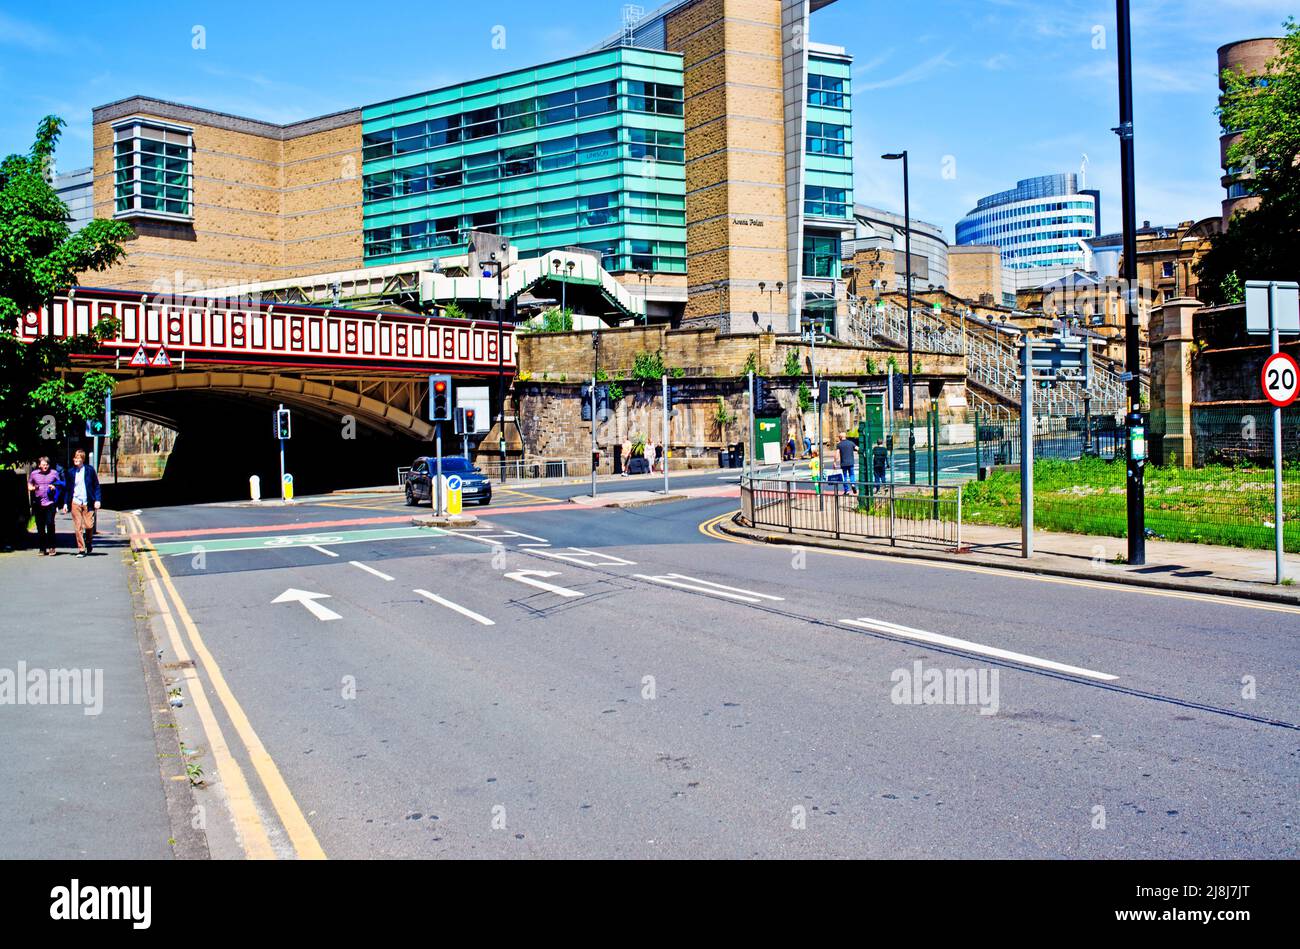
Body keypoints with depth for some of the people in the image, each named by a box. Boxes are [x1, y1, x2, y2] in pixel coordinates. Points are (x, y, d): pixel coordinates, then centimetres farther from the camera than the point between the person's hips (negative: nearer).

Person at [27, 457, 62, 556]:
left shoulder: (54, 473, 8)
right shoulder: (34, 473, 10)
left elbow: (60, 484, 15)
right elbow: (29, 486, 19)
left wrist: (55, 487, -6)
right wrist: (33, 488, -3)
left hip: (50, 503, -2)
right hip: (38, 504, 2)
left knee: (50, 523, -12)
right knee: (40, 527, 4)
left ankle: (51, 547, -3)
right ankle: (42, 549, 12)